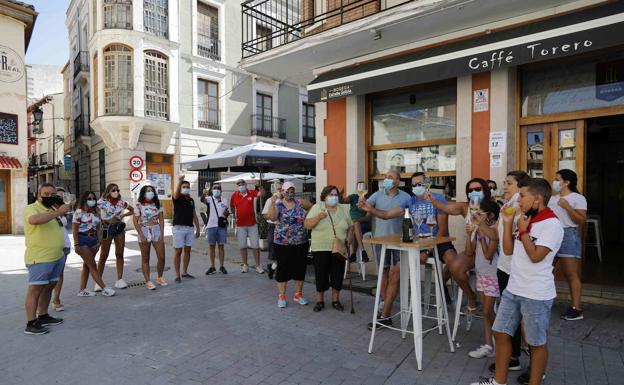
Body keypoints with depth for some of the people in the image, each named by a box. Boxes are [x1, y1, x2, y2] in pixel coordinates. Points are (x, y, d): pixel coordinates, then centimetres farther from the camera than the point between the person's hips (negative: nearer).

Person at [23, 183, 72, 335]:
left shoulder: (52, 209, 13)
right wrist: (58, 212, -32)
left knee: (49, 286, 15)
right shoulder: (31, 208, -11)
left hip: (57, 257, 8)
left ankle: (43, 316, 27)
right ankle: (31, 324, 2)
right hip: (39, 258, -8)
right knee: (35, 289, -4)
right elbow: (34, 220, -34)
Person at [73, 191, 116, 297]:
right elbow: (74, 229, -10)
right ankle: (104, 288, -4)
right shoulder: (79, 212, -7)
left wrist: (98, 241, 11)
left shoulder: (95, 213, 10)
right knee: (92, 265, -4)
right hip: (82, 240, -6)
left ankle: (82, 290, 18)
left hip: (93, 239, 6)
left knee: (87, 265, 10)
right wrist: (76, 244, -15)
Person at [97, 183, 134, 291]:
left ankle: (120, 280, 12)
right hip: (107, 229, -4)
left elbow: (133, 210, 17)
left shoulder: (122, 202, 6)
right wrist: (104, 221, -15)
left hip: (119, 228, 4)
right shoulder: (102, 202, -5)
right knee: (103, 255, -1)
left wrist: (123, 215, 1)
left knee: (120, 254, 5)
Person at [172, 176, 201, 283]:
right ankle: (177, 275, 4)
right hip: (179, 227, -5)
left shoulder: (191, 200, 14)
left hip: (190, 228, 6)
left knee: (187, 250, 10)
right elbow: (176, 193, -27)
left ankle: (184, 272, 21)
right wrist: (180, 181, -45)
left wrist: (198, 228, 13)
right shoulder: (177, 198, -2)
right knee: (178, 251, -2)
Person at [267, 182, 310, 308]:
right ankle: (281, 296, 19)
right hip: (282, 243, -3)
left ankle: (298, 294, 26)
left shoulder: (300, 202, 5)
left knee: (300, 268, 10)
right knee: (283, 268, 5)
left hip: (301, 243, 3)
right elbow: (272, 217, -21)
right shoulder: (278, 205, -3)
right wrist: (273, 202, -28)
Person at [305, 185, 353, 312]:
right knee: (321, 275, 4)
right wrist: (318, 217, -24)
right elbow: (307, 225, -9)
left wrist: (348, 238, 0)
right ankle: (320, 300, 21)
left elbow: (350, 226, 15)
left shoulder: (344, 209, 7)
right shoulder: (317, 207, -3)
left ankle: (335, 300, 25)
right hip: (321, 249, -3)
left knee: (338, 275, 8)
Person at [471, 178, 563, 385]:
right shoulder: (526, 220, 9)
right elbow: (508, 250, 9)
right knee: (501, 333, 13)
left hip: (537, 295, -8)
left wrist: (523, 231, -11)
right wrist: (507, 223, 3)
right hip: (513, 290, 8)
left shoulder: (552, 224, -14)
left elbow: (536, 256, -21)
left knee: (536, 343, 9)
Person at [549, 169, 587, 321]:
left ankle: (576, 309, 1)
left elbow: (582, 220, -13)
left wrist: (567, 207, -20)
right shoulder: (553, 198, 18)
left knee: (571, 274, -5)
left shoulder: (578, 198, -4)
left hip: (568, 236, -7)